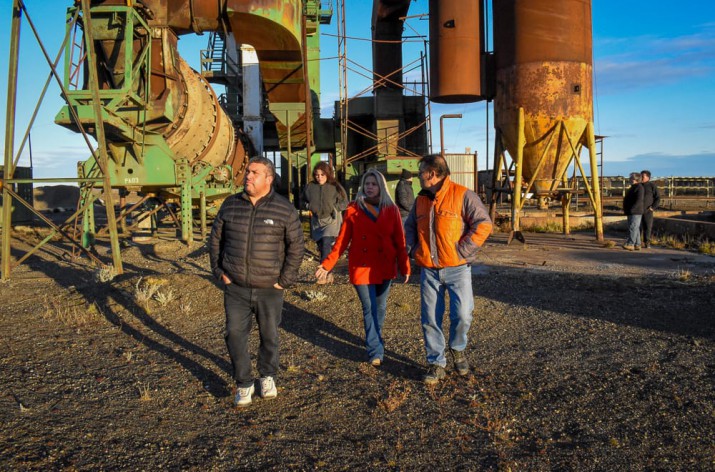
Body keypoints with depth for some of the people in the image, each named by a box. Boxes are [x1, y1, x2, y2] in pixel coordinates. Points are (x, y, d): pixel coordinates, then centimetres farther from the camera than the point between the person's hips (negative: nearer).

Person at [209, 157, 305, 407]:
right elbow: (215, 239, 11)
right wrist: (219, 272, 4)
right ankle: (244, 384, 21)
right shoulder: (230, 205, 3)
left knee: (269, 336, 12)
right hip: (235, 288, 2)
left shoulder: (284, 209, -6)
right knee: (235, 335, 3)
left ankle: (268, 377, 35)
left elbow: (296, 246, -4)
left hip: (269, 289, -2)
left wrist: (284, 279, -7)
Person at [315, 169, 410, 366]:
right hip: (361, 267, -2)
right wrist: (327, 264, -7)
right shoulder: (353, 209, -2)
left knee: (380, 308, 15)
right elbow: (342, 239, -1)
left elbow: (399, 241, 2)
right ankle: (376, 351, 9)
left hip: (385, 268, 2)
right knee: (369, 309, -1)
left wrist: (405, 267, 0)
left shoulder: (391, 210, 1)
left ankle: (375, 339, 37)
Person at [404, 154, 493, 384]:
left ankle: (457, 348, 24)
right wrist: (413, 249, 5)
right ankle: (436, 364, 19)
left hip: (457, 269, -5)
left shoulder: (462, 195, -7)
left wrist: (462, 251, -16)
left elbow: (483, 224, -12)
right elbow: (409, 226, 22)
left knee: (462, 315, -7)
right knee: (430, 319, 5)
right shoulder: (421, 199, 11)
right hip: (429, 271, 5)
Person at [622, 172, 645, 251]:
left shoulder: (639, 188, -12)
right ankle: (637, 245, 11)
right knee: (635, 229, 9)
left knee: (633, 228, -13)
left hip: (635, 212, -10)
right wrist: (626, 210, 20)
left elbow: (639, 200, -22)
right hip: (631, 212, 10)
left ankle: (630, 244, -16)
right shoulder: (633, 187, 20)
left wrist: (632, 209, -25)